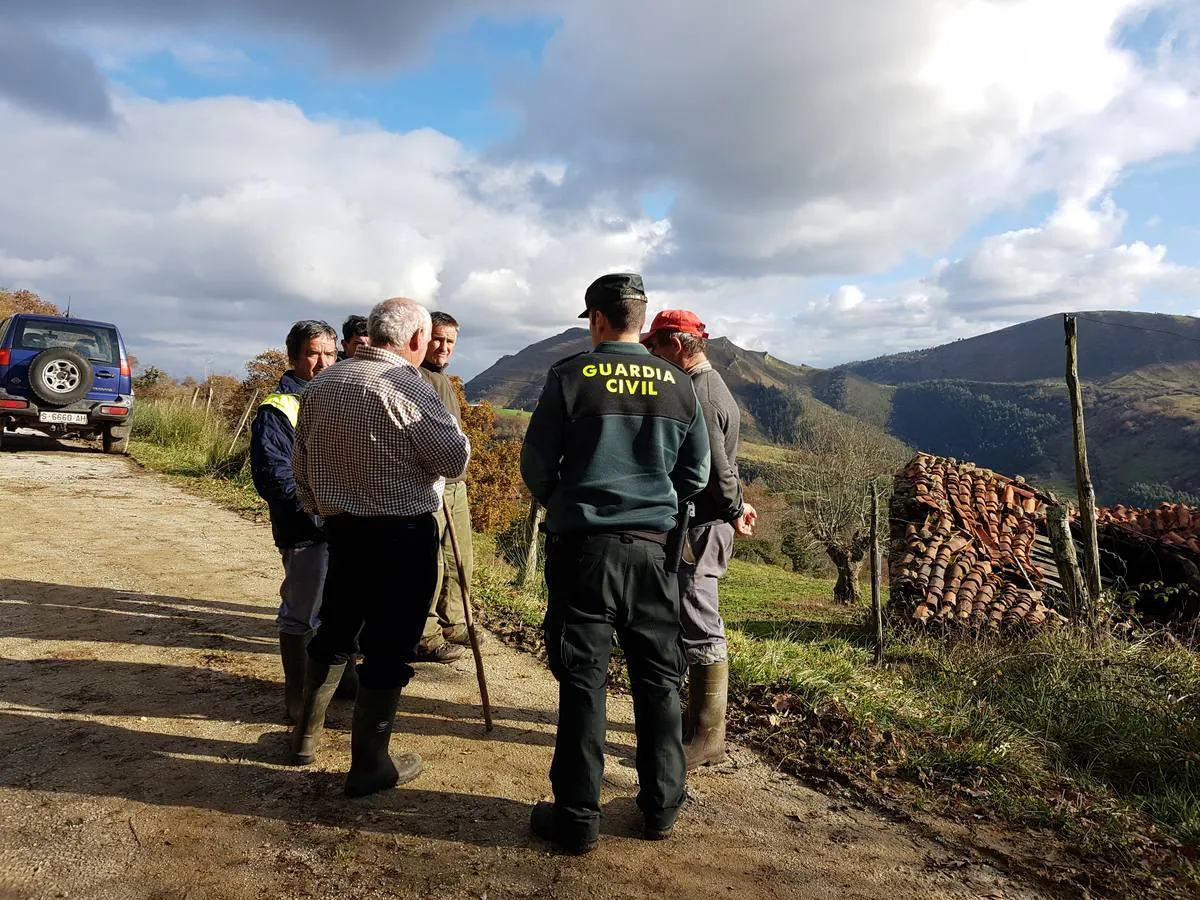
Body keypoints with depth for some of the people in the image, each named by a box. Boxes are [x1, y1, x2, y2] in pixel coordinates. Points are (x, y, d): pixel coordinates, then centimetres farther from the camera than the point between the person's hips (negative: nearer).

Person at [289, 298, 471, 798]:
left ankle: (306, 736, 36)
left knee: (334, 631, 22)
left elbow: (301, 464, 15)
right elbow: (455, 460, -17)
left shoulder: (321, 385, 8)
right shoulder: (406, 386, -16)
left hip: (341, 527, 7)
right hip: (403, 533, -7)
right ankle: (369, 766, 14)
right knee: (388, 648, 4)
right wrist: (455, 437, 5)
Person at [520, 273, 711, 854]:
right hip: (654, 546, 3)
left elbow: (536, 464, -2)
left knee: (582, 680, 6)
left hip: (583, 545, -2)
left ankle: (577, 818, 15)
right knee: (658, 679, 14)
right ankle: (661, 807, 26)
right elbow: (696, 474, 8)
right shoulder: (679, 385, 3)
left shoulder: (570, 376, -6)